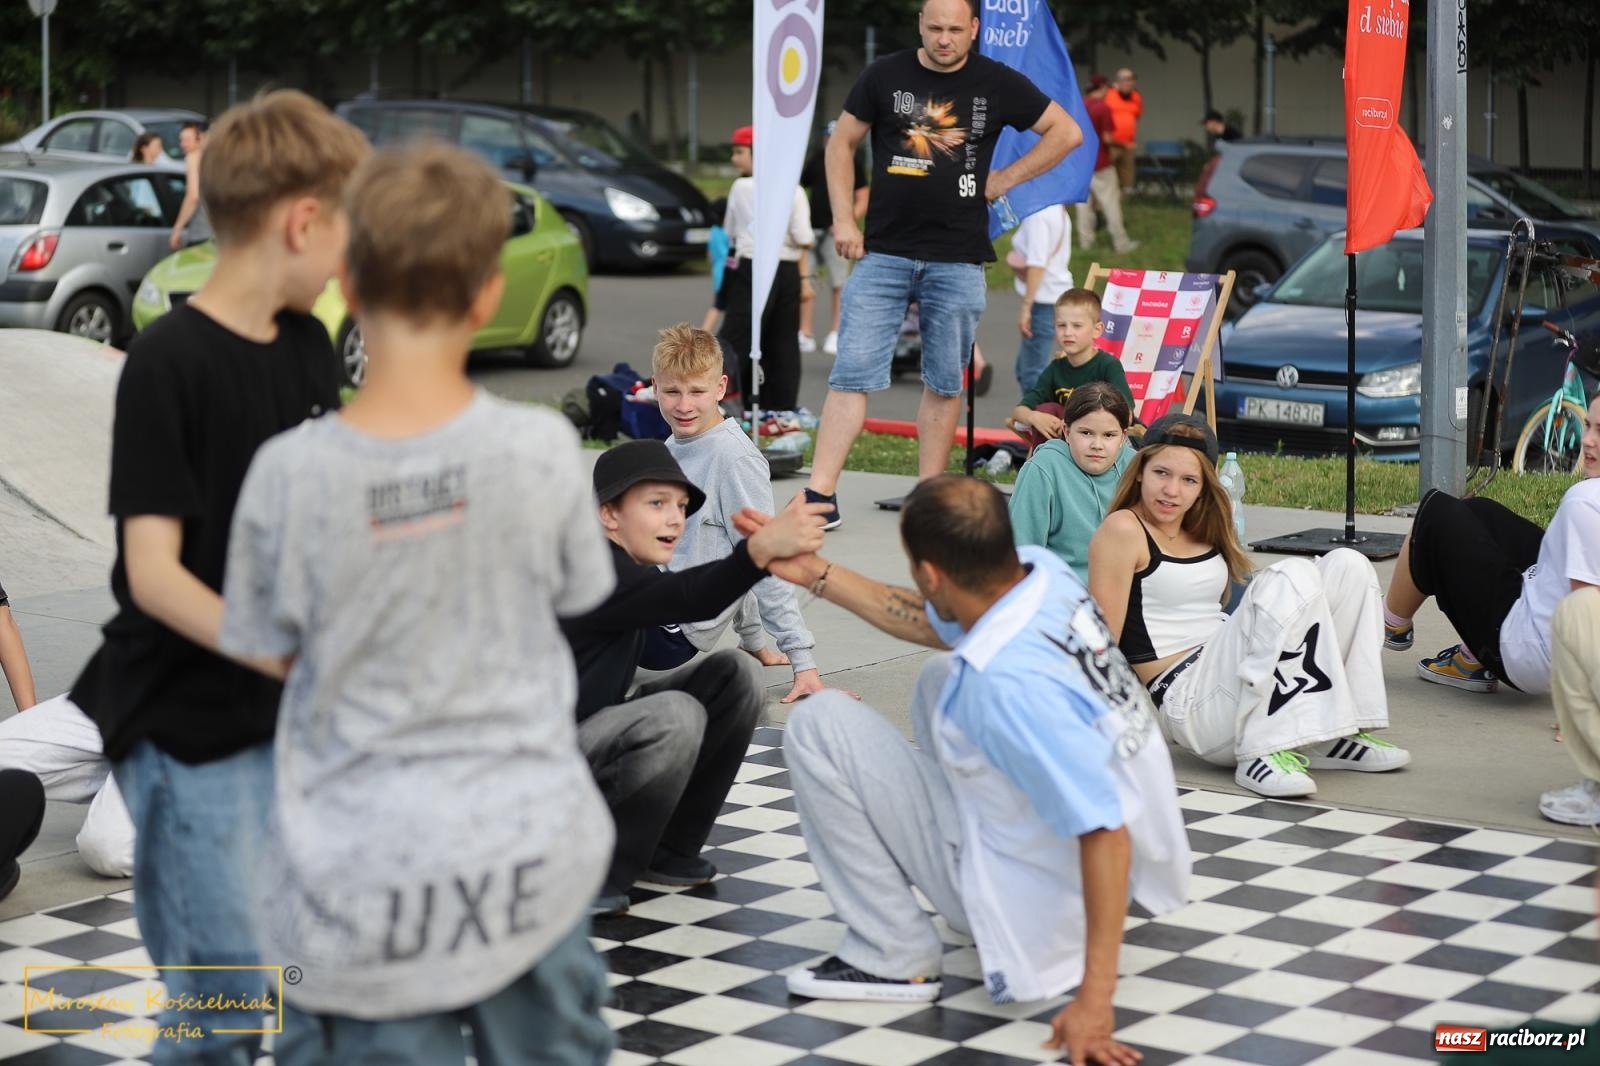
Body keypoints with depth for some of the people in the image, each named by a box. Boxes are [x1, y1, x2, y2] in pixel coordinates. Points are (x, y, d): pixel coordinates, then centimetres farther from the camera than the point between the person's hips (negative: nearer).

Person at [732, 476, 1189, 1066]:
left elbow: (1106, 832, -34)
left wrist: (1094, 999, -33)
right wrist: (817, 573, 11)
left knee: (818, 724, -8)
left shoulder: (1007, 683, -34)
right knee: (941, 680, 27)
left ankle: (892, 955, -1)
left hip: (1041, 904, -8)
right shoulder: (1043, 571, -10)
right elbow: (934, 623, 11)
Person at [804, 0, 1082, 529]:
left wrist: (1007, 178, 1)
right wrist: (843, 219, 0)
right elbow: (842, 143, 9)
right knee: (852, 373, -6)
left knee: (944, 384, 6)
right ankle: (820, 495, -7)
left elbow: (1067, 132, 8)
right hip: (883, 252, 0)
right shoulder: (885, 76, 3)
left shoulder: (997, 84, 2)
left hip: (957, 261, 0)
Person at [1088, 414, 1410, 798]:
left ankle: (1335, 736, -6)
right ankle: (1262, 752, -26)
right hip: (1189, 697, -9)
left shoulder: (1204, 530, 18)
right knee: (1293, 576, -26)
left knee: (1348, 565, -2)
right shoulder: (1123, 530, -7)